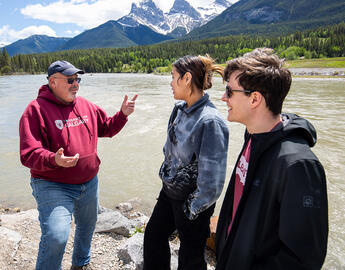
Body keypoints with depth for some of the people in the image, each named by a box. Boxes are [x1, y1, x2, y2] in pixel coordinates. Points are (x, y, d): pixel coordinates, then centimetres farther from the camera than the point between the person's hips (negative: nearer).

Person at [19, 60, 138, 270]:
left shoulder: (86, 105, 4)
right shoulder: (37, 109, -15)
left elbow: (107, 128, 13)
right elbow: (29, 155, -20)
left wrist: (123, 114, -3)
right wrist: (54, 160, -39)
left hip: (89, 183, 7)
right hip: (53, 186, -6)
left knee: (87, 227, 24)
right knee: (56, 238, -15)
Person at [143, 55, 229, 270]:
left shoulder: (210, 121, -27)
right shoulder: (179, 108, -1)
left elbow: (212, 179, -26)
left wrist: (193, 208, -16)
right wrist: (166, 174, 15)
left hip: (190, 199, -8)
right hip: (169, 190, 8)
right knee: (153, 234, 26)